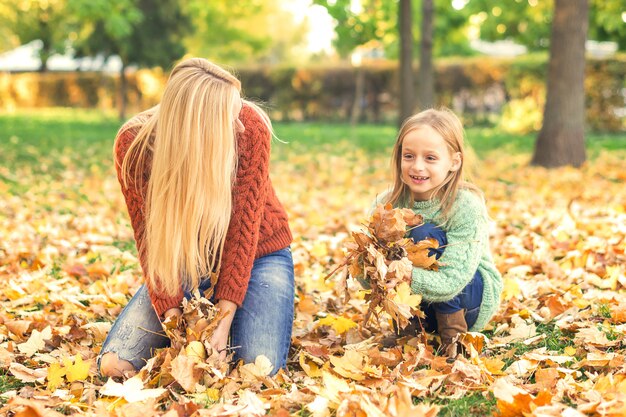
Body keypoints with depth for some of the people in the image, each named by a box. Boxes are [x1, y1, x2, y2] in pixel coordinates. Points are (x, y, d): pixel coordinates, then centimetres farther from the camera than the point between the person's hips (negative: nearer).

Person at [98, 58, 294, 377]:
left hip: (256, 253, -1)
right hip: (181, 262, 2)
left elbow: (244, 227, -22)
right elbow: (149, 236, -17)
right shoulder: (134, 145, -21)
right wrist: (172, 316, -28)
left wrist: (224, 318, -26)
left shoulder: (249, 126, -25)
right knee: (114, 365, -12)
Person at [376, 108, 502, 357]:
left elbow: (451, 282, -32)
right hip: (423, 305, 4)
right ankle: (410, 328, -4)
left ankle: (453, 334, -14)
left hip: (473, 298, -3)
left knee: (425, 235, -27)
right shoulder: (386, 204, -13)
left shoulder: (467, 207, -24)